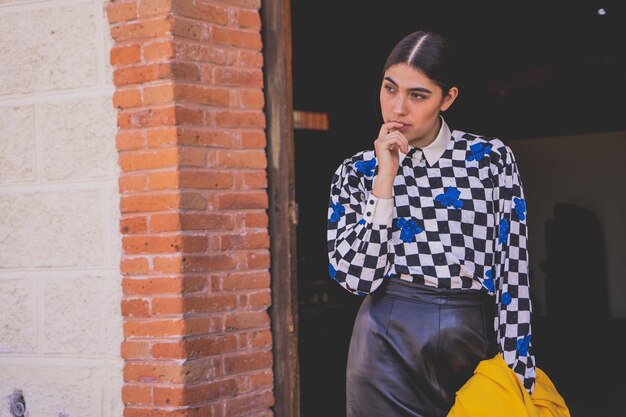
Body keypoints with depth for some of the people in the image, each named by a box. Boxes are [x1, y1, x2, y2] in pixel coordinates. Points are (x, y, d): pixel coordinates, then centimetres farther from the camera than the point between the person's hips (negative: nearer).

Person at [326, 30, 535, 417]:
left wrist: (518, 373, -3)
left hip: (473, 339, 0)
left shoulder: (492, 158, 0)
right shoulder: (357, 172, 3)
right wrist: (385, 179, -11)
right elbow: (356, 276, -8)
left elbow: (513, 271, 0)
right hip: (387, 342, 0)